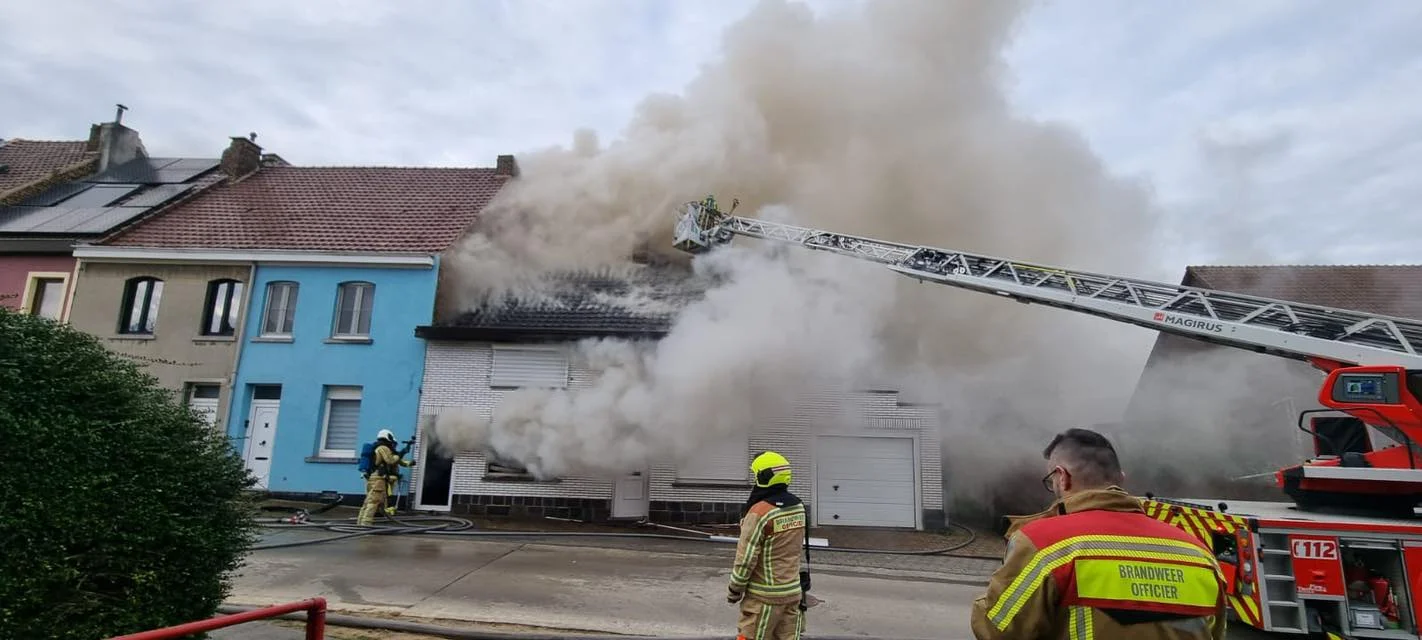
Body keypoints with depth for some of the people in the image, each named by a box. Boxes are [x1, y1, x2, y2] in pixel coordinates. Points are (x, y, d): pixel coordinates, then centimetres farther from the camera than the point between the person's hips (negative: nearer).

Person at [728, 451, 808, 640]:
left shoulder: (760, 511, -20)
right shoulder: (798, 506, 1)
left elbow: (746, 557, -16)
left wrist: (734, 590, -4)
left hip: (766, 594, -6)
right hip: (793, 590, 7)